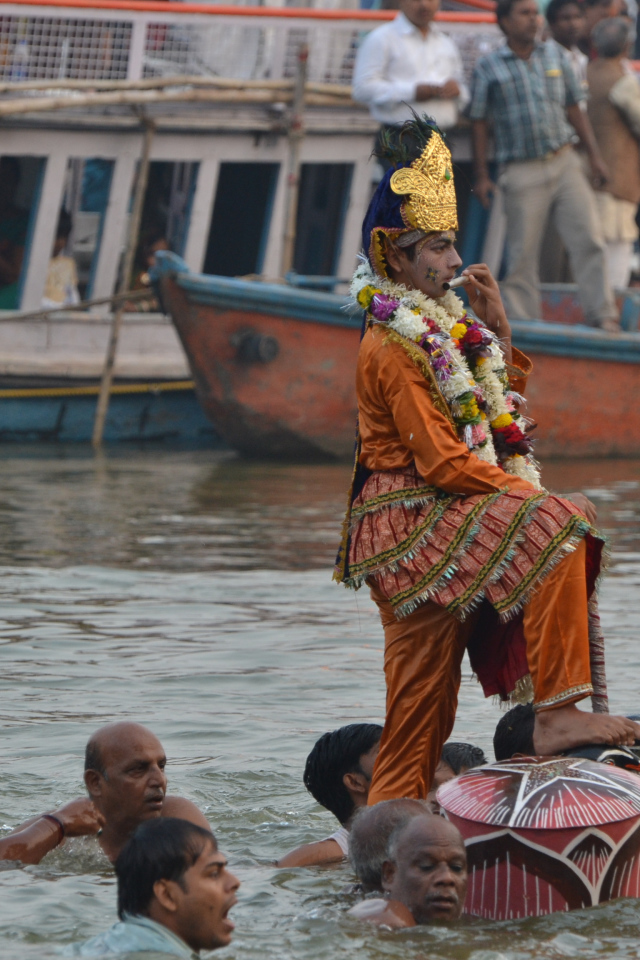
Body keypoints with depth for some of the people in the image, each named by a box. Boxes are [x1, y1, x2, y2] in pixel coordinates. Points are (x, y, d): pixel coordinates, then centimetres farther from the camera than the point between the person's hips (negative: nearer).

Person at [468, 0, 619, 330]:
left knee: (588, 241, -6)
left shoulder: (554, 55, 11)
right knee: (522, 255, 0)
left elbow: (574, 109, 15)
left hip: (564, 163, 3)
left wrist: (594, 155, 9)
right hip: (522, 174, -3)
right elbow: (479, 123, 3)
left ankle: (603, 318, -4)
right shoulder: (488, 67, 1)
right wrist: (482, 176, -2)